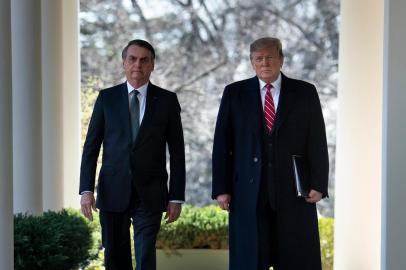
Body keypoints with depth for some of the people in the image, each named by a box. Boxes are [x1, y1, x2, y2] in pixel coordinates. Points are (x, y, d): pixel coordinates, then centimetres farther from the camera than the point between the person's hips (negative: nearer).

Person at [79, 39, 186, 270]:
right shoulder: (107, 98, 5)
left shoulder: (167, 100, 3)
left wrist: (177, 196, -1)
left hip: (149, 196, -1)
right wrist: (86, 189, -5)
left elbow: (177, 153, 4)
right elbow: (91, 147, 4)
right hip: (113, 193, 2)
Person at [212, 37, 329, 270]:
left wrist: (318, 185, -5)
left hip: (294, 192, 0)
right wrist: (221, 189, -1)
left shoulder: (305, 92, 7)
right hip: (249, 192, 0)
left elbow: (318, 142, 4)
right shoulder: (234, 93, 8)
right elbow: (222, 144, 6)